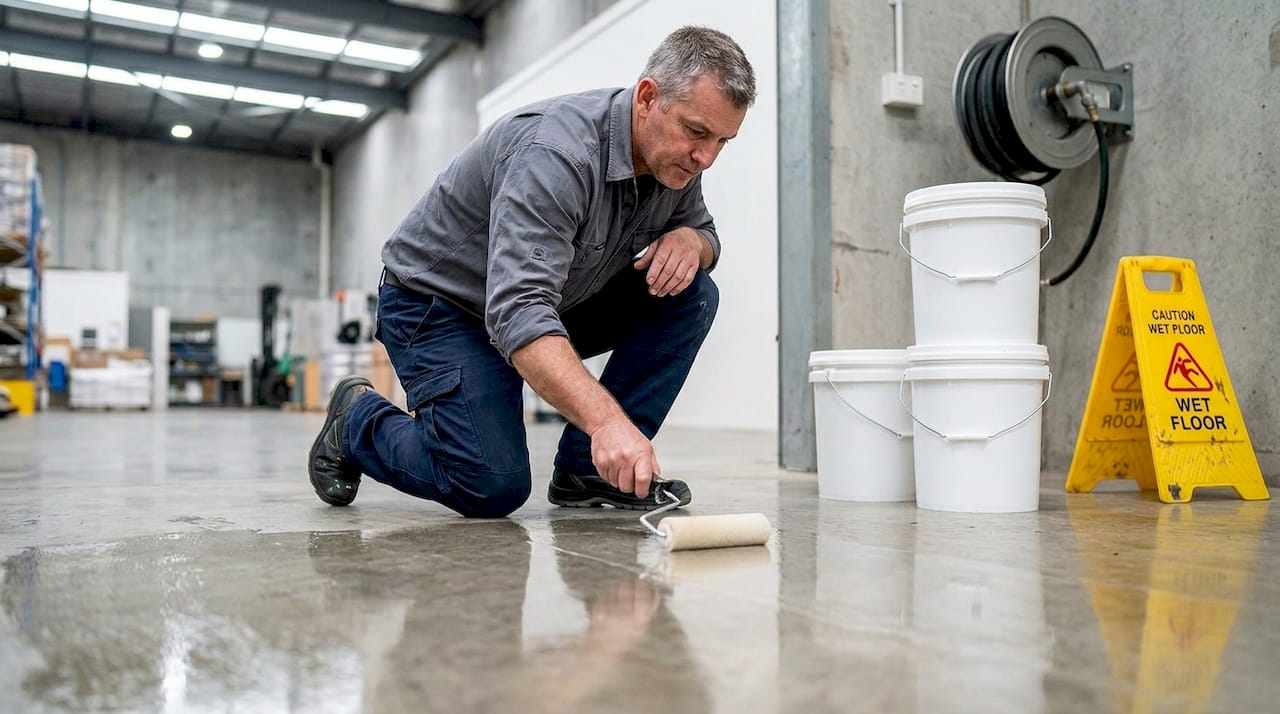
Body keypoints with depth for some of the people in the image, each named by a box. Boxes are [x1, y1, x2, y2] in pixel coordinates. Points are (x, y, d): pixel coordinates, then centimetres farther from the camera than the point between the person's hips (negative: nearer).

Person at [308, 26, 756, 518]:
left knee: (691, 294, -10)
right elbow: (517, 312, -43)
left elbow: (703, 229, 10)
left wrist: (690, 239, -17)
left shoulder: (674, 159, -8)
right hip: (439, 303, -7)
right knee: (493, 488, -21)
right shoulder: (557, 153, -34)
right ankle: (358, 419, 8)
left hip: (550, 297, 8)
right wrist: (606, 420, -55)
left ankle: (589, 468, -5)